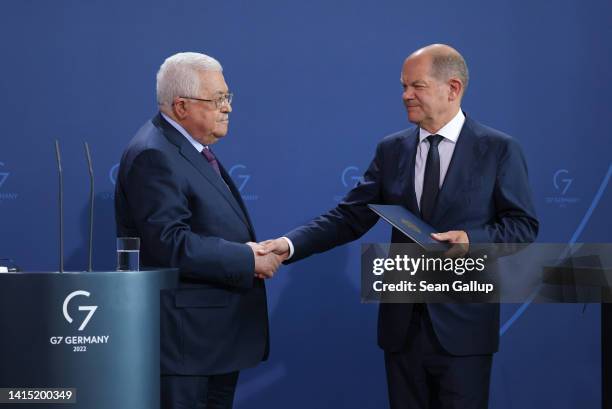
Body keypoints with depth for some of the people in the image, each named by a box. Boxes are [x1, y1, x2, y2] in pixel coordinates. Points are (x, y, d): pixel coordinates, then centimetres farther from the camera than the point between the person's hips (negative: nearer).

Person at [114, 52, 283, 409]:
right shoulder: (154, 156, -16)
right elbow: (170, 243, -24)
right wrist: (247, 259, -18)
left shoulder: (196, 149, 16)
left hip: (220, 337, 10)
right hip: (186, 338, -10)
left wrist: (253, 250, 2)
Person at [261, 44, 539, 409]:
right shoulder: (392, 150, 8)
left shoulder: (499, 150, -3)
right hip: (402, 323, 4)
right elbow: (350, 217, 3)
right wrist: (291, 244, -11)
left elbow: (524, 226, -2)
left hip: (463, 323, -3)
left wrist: (471, 240, -20)